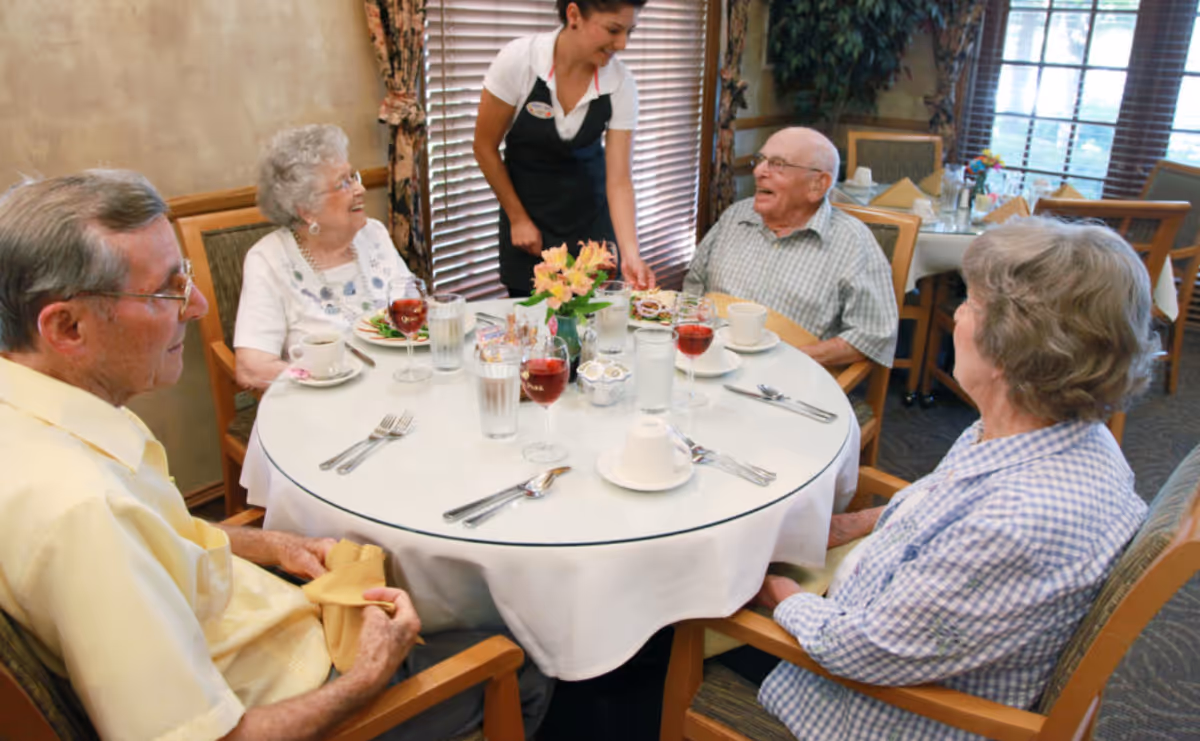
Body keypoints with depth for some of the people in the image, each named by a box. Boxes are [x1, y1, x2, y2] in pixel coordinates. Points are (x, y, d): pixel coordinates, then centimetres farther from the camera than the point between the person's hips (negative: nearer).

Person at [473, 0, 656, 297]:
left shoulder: (621, 84, -17)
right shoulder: (518, 59, -22)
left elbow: (619, 180, -16)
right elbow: (485, 147, -10)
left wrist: (630, 254, -27)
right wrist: (518, 218, -6)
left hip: (588, 211, 2)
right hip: (527, 203, -1)